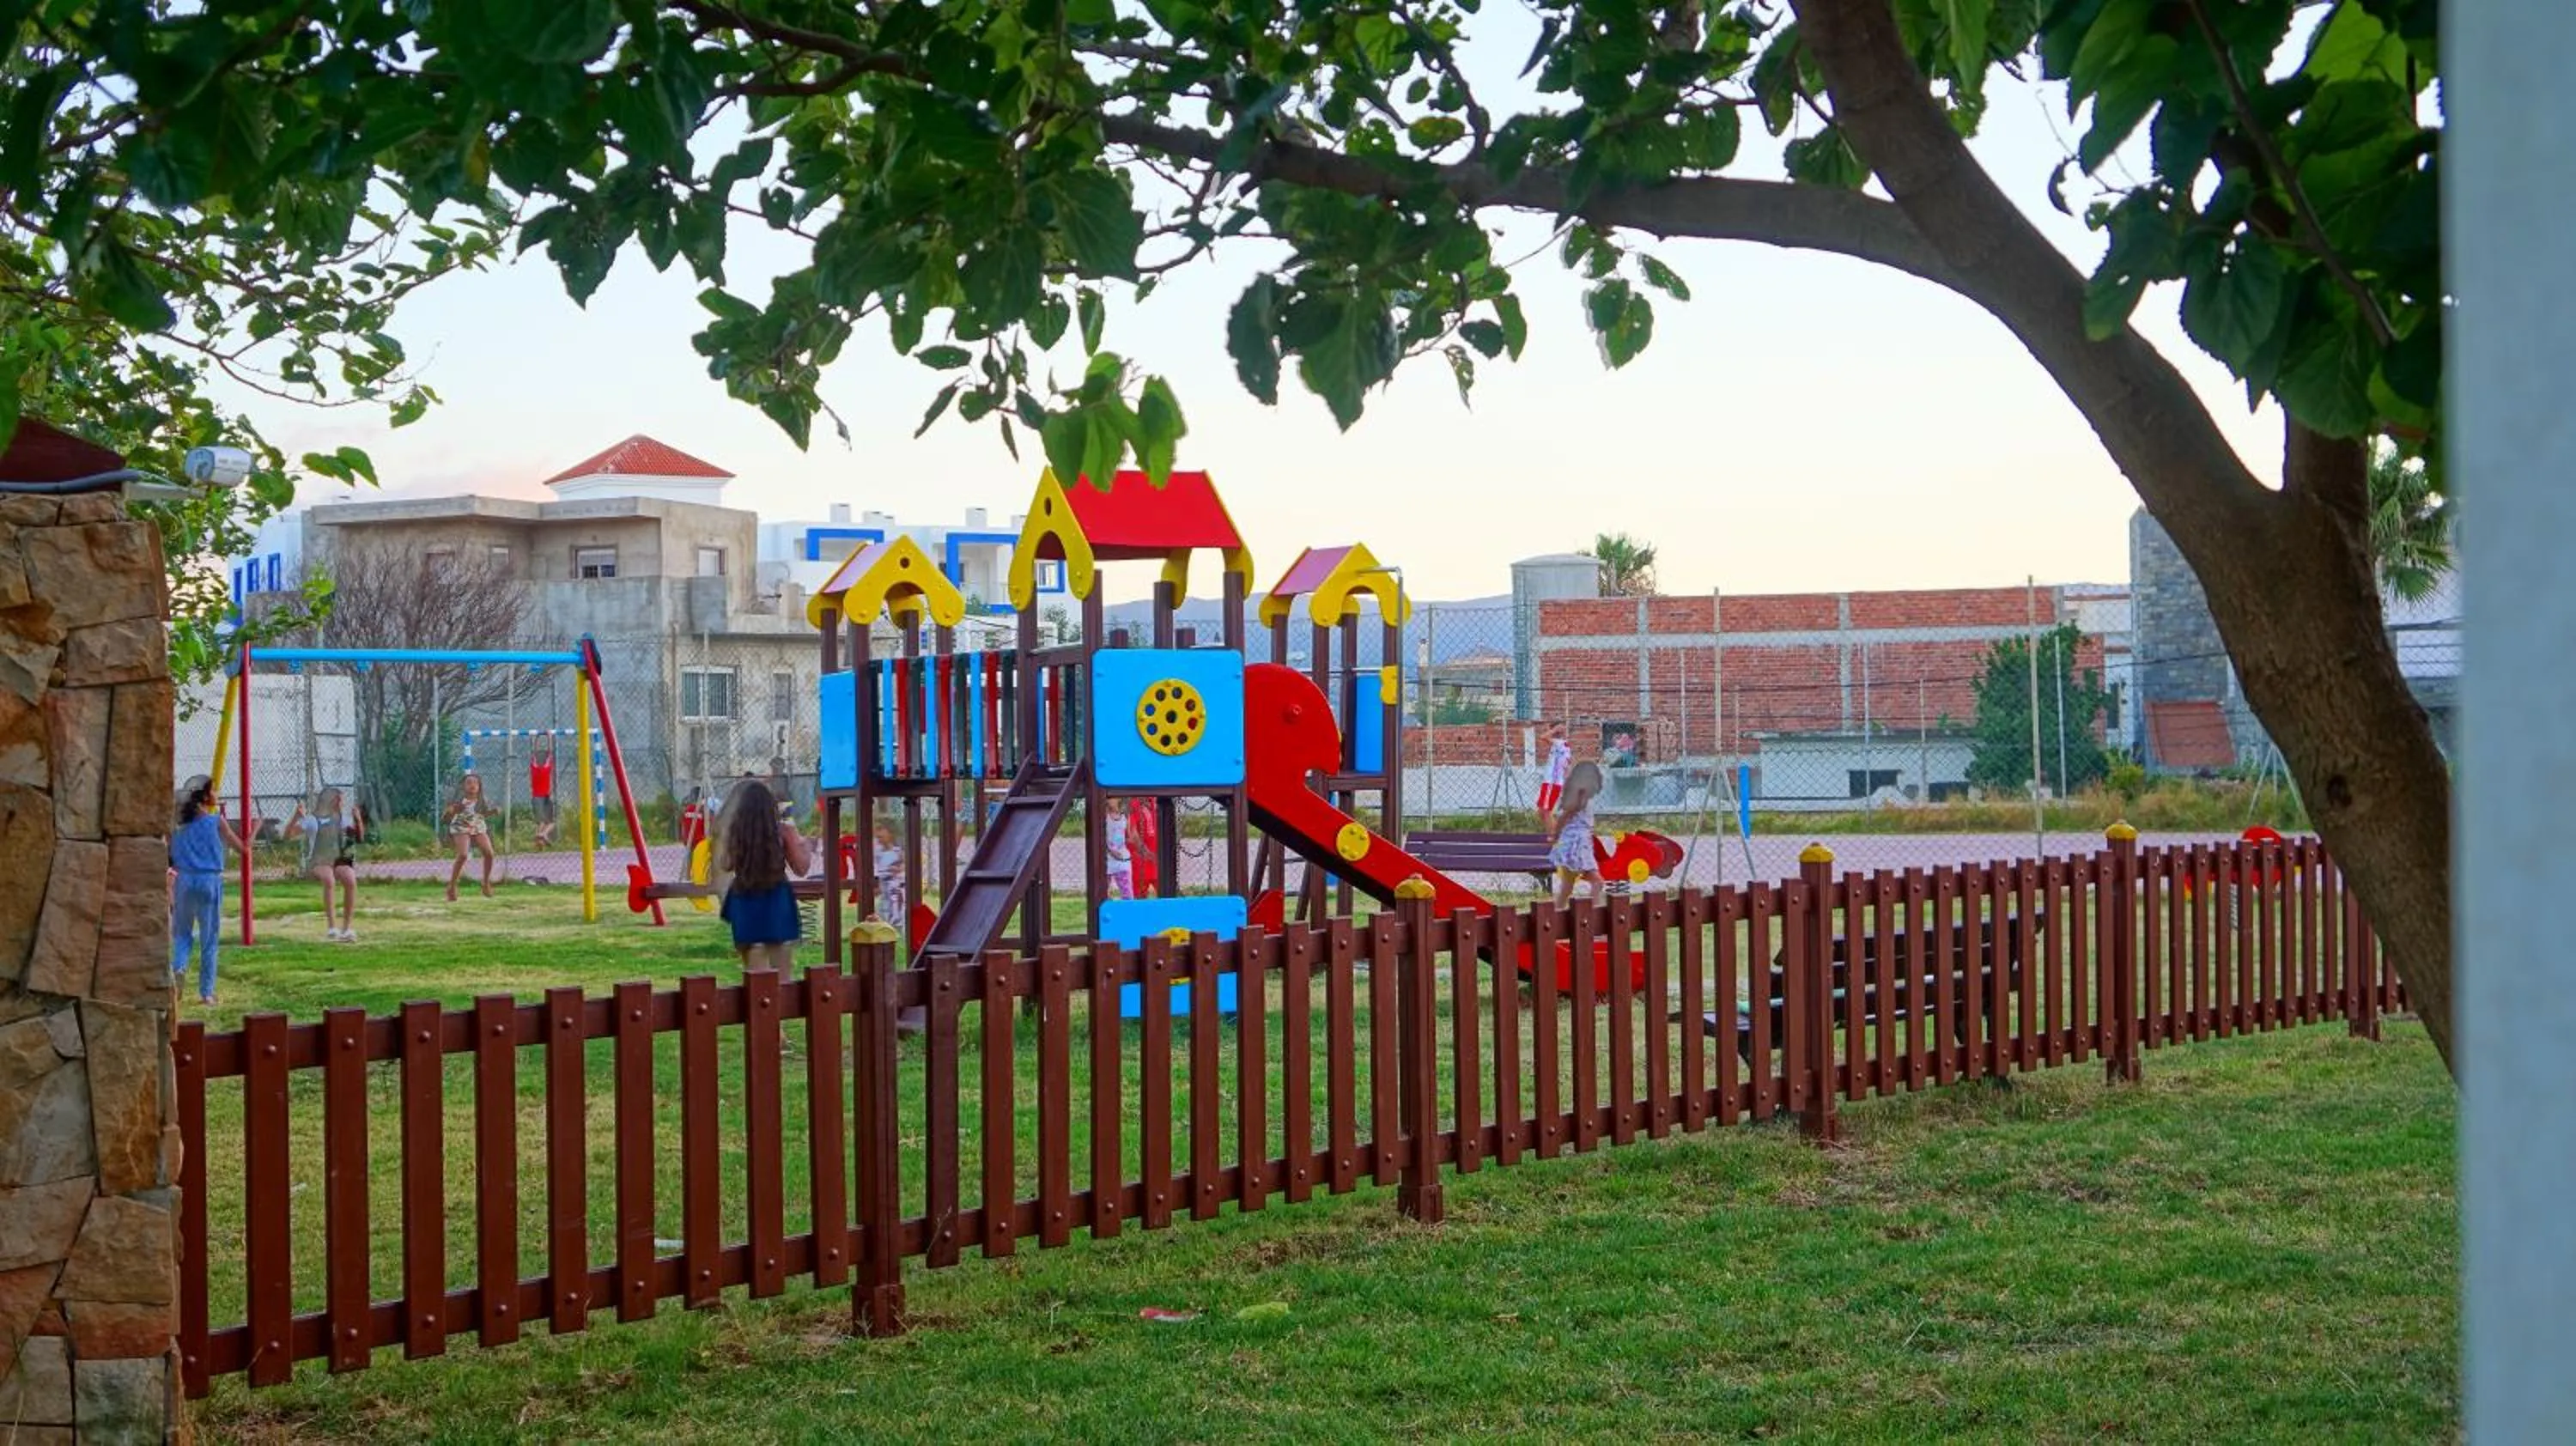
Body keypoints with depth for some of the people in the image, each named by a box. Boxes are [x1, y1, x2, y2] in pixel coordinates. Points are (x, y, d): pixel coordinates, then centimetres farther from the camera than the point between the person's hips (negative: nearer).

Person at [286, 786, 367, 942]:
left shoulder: (344, 819, 9)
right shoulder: (312, 820, -4)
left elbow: (360, 838, 11)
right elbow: (288, 834, -10)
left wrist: (358, 820, -4)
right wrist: (297, 817, -26)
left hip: (340, 861, 3)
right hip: (318, 863, -3)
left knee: (351, 881, -29)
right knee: (329, 879, -37)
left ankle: (347, 928, -20)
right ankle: (331, 926, -33)